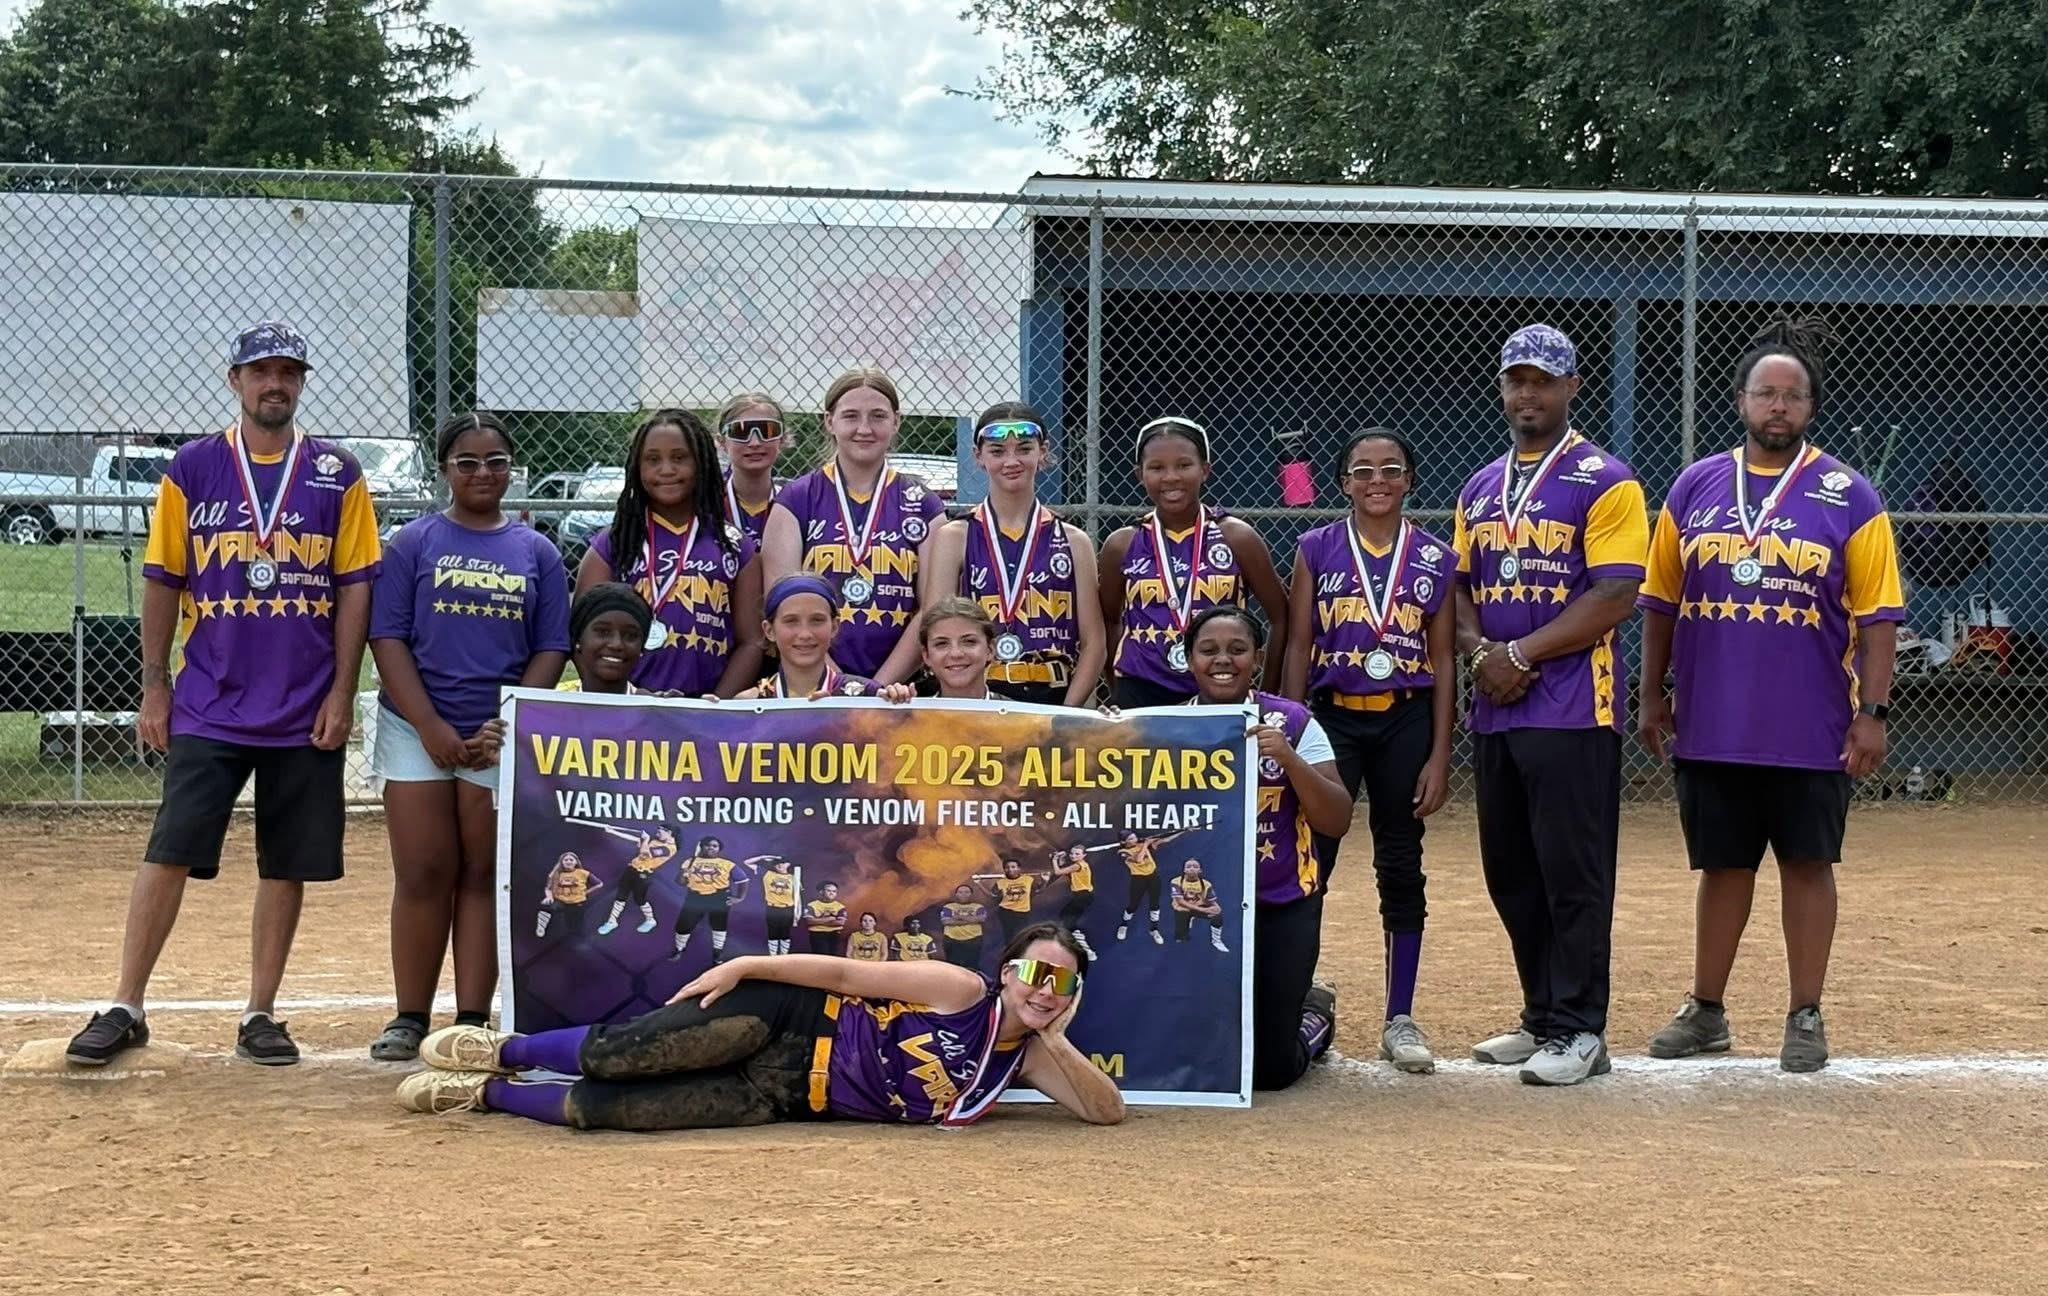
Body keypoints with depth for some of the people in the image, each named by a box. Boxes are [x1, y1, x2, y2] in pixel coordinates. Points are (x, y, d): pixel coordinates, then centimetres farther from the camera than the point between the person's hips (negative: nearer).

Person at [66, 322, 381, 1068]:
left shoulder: (336, 475, 3)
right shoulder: (192, 468, 3)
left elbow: (354, 588, 3)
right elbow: (162, 583, 5)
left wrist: (341, 694, -3)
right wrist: (153, 689, 1)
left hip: (306, 713, 1)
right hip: (208, 707, -1)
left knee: (287, 865, 5)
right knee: (169, 853, -5)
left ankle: (260, 1016, 15)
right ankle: (125, 1009, 2)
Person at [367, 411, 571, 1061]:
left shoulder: (538, 552, 9)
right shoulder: (414, 542, 4)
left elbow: (551, 650, 6)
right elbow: (387, 638, -2)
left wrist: (507, 729, -7)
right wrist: (430, 726, -12)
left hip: (504, 737, 1)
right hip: (418, 729, -1)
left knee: (485, 876, 3)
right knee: (423, 874, -1)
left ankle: (473, 1021, 5)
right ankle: (410, 1019, 6)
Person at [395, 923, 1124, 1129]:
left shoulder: (1029, 1058, 4)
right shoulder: (962, 991, -9)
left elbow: (1109, 1110, -2)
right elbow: (846, 974, -8)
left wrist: (1059, 1043, -16)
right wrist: (745, 964, -13)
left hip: (791, 1095, 3)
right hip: (792, 1019, -3)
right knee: (627, 1058, -25)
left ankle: (489, 1094, 7)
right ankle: (502, 1051, 4)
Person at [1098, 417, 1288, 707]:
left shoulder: (1235, 538, 0)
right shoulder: (1123, 546, 3)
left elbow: (1280, 616, 6)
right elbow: (1107, 621, 15)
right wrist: (1119, 698, 11)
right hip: (1141, 697, 1)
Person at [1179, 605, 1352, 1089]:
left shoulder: (1291, 724, -4)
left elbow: (1336, 823, -10)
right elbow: (1135, 819, -2)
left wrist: (1289, 759, -22)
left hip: (1280, 908, -2)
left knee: (1269, 1068, -4)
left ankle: (1313, 1014, 30)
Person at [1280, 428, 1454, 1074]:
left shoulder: (1436, 559, 3)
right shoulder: (1316, 550, 2)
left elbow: (1443, 661, 4)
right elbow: (1297, 647, 2)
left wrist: (1439, 755, -1)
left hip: (1405, 723, 1)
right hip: (1331, 718, -1)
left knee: (1401, 867, 6)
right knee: (1309, 863, -5)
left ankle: (1400, 1018, 13)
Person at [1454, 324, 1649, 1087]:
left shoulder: (1604, 482, -5)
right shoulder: (1480, 489, 16)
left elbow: (1615, 596, -13)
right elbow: (1461, 588, 19)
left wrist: (1522, 654, -15)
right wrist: (1479, 650, -2)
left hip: (1573, 709, -7)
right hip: (1494, 710, 7)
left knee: (1573, 873, -6)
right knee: (1510, 873, 11)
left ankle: (1579, 1032, -1)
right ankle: (1542, 1018, 21)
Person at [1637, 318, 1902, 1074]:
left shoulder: (1848, 498, -2)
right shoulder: (1695, 488, 6)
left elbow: (1878, 615, -4)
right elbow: (1660, 601, 11)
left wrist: (1872, 712, -9)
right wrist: (1653, 695, 8)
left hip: (1811, 730, -2)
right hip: (1711, 727, 3)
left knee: (1807, 865, 5)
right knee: (1723, 866, 12)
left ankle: (1806, 1018, 15)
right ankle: (1706, 1013, 22)